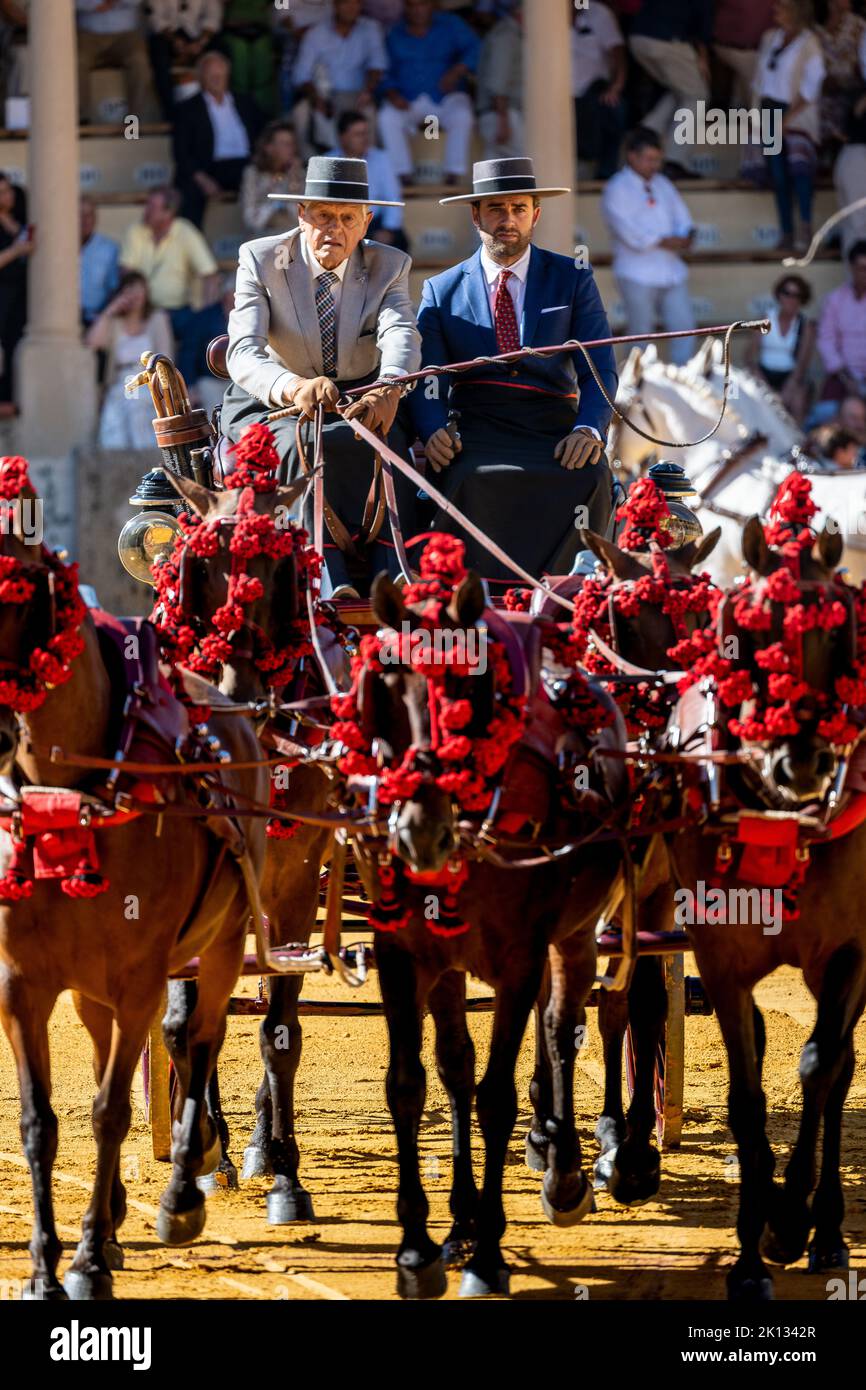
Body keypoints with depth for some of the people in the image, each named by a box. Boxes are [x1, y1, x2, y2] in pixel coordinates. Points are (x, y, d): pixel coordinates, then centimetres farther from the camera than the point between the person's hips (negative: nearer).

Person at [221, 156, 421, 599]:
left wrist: (389, 389, -46)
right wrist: (293, 388, -45)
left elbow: (401, 336, -21)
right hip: (271, 409, -2)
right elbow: (244, 353, -22)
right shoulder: (260, 260, -8)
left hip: (357, 407, 2)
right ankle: (329, 584, -46)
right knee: (303, 446, -35)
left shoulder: (389, 267, -1)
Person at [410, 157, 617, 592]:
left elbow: (600, 370, 4)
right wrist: (435, 430, -18)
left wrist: (588, 429, -17)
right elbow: (426, 380, 5)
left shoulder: (573, 281, 12)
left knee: (589, 476, -33)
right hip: (477, 429, 0)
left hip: (555, 430, 0)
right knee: (473, 480, -35)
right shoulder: (442, 291, 13)